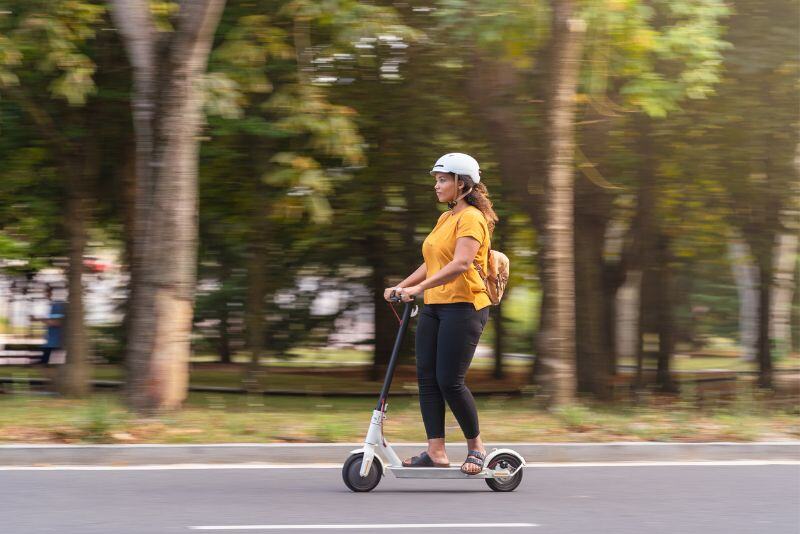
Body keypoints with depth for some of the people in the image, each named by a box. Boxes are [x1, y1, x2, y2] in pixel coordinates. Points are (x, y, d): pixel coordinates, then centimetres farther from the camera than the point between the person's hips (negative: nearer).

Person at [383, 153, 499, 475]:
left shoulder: (472, 218, -9)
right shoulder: (444, 219, 20)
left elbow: (461, 264, -23)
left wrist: (419, 287, -28)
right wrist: (401, 287, 11)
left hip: (464, 306, -9)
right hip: (434, 307, 9)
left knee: (450, 381, -11)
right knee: (427, 378, 0)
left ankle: (476, 446, 6)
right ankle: (436, 452, 0)